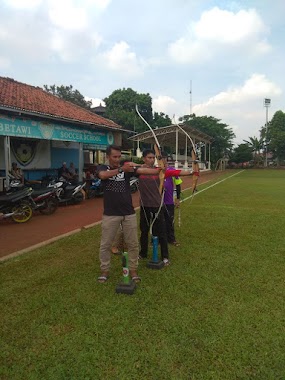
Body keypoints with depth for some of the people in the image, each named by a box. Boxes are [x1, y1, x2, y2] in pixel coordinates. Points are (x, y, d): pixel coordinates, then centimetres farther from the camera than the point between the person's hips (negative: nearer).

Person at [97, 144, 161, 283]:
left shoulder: (127, 168, 1)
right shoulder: (103, 168, -1)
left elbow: (143, 170, -16)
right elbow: (103, 175, -26)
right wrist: (121, 169, -39)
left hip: (129, 213, 1)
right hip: (110, 214, -1)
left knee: (133, 244, 9)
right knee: (105, 244, 9)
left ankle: (133, 269, 25)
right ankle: (105, 270, 28)